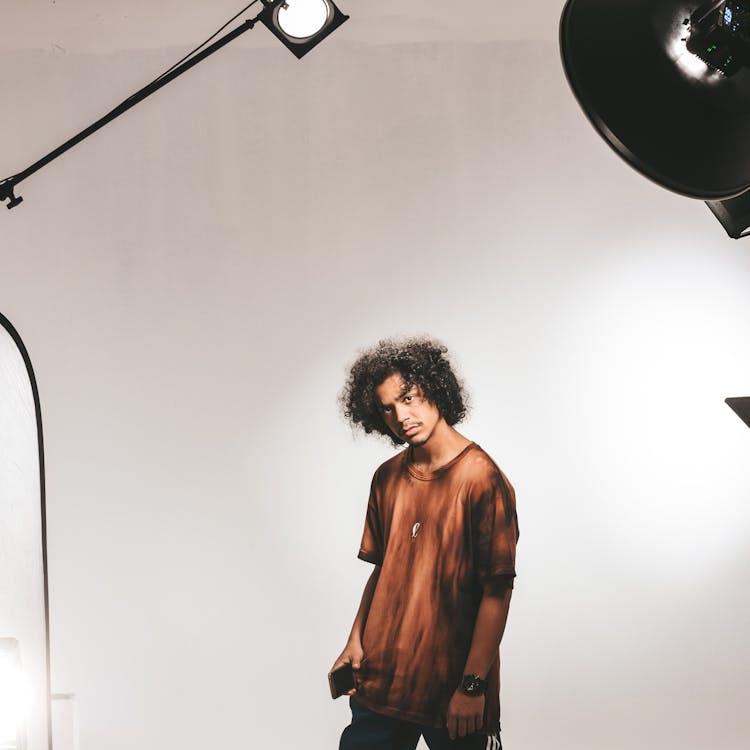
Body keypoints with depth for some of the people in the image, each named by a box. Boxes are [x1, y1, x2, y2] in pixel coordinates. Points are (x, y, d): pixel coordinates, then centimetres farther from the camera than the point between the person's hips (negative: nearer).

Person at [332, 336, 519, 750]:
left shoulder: (481, 478, -14)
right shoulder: (387, 478, 7)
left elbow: (497, 591, -14)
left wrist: (473, 685, -15)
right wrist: (356, 641, 8)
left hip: (452, 683, -6)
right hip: (381, 679, 6)